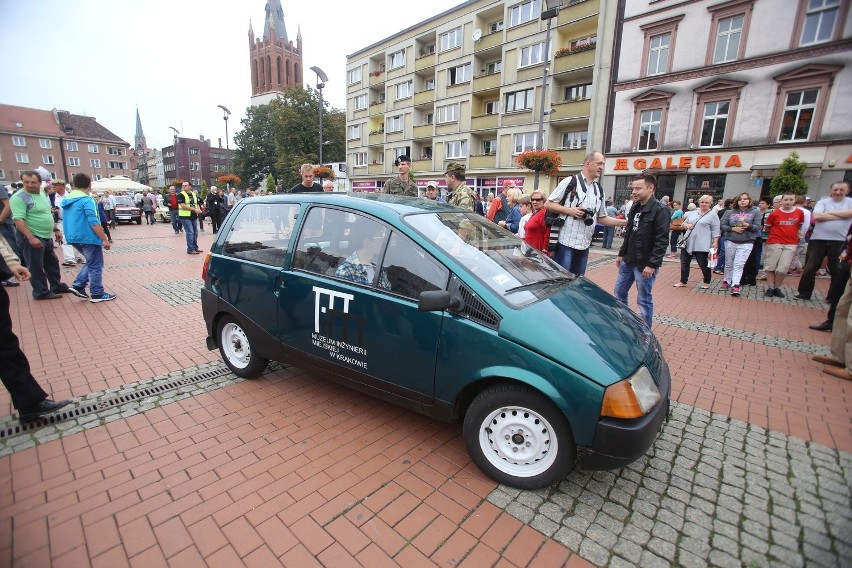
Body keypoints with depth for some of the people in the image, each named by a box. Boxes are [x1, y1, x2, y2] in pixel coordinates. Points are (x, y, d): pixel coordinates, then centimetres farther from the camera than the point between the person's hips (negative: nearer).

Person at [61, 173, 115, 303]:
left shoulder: (66, 200, 12)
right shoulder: (87, 200, -15)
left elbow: (68, 221, 19)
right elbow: (94, 222, -21)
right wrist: (105, 239, -19)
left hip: (74, 238, 9)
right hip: (88, 238, -9)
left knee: (91, 262, 22)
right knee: (95, 266, 0)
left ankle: (78, 285, 14)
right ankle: (97, 294, 5)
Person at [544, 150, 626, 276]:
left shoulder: (599, 190, 14)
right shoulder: (570, 182, -4)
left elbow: (602, 218, 18)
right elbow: (548, 204, -3)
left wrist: (627, 222, 7)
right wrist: (569, 210, -15)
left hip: (584, 246, 6)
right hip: (566, 243, -6)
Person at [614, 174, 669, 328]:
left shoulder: (660, 210, -13)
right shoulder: (635, 207, 10)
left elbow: (662, 240, -17)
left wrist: (652, 264, -21)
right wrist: (621, 254, 16)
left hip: (645, 264, -8)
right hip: (628, 261, 8)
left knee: (644, 300, 2)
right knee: (619, 292, 14)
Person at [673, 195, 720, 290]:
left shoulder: (713, 215, -1)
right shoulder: (693, 212, 12)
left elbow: (715, 231, -5)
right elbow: (684, 223, 17)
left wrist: (715, 243, -13)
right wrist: (686, 225, -6)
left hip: (702, 245, -5)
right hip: (688, 243, 5)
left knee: (703, 264, 3)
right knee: (684, 263, 7)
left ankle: (707, 282, 20)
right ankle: (683, 281, 18)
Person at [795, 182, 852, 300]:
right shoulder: (823, 202, 5)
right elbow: (817, 216, -11)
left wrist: (829, 212, -6)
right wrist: (841, 216, -6)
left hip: (839, 241, 1)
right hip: (818, 240, -1)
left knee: (837, 271, 8)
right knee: (809, 268, 3)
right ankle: (804, 293, 15)